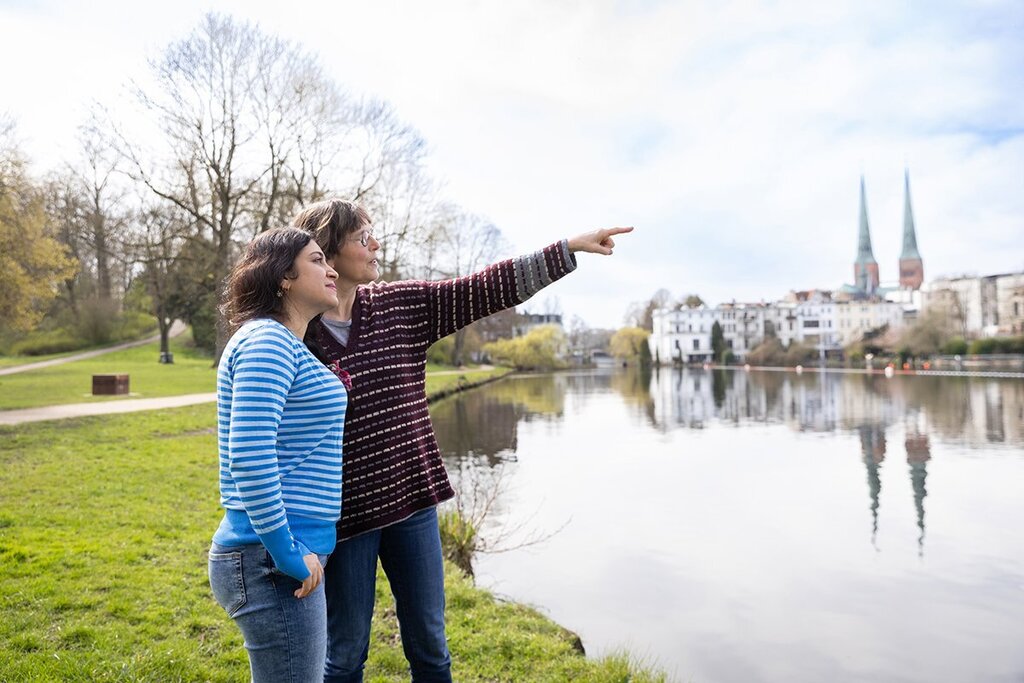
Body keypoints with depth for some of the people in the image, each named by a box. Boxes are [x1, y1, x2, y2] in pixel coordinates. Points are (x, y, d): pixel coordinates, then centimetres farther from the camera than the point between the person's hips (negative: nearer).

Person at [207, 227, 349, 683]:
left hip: (288, 556, 10)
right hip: (273, 561, -10)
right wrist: (288, 554, -19)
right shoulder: (267, 340, -15)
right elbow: (249, 455, -25)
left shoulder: (288, 345, 14)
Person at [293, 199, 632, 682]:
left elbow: (485, 290, -1)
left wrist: (570, 247, -3)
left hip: (412, 501, 4)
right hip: (342, 513, -4)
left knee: (429, 642, 17)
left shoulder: (402, 304, 1)